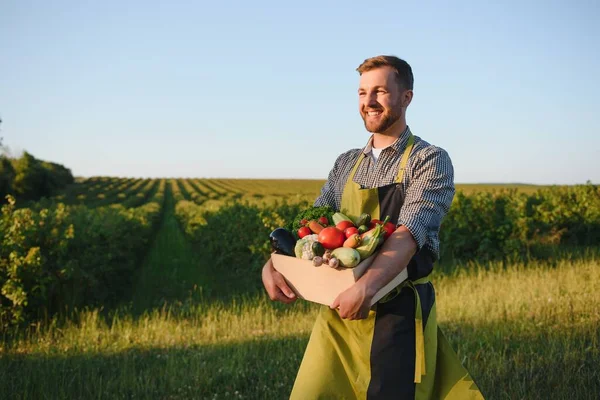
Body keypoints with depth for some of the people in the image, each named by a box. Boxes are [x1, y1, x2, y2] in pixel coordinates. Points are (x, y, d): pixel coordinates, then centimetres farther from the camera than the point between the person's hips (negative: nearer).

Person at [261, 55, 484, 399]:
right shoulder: (346, 164, 14)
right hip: (340, 309, 5)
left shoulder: (430, 160, -5)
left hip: (398, 311, -5)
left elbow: (409, 233, -20)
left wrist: (367, 286, -36)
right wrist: (274, 265, -12)